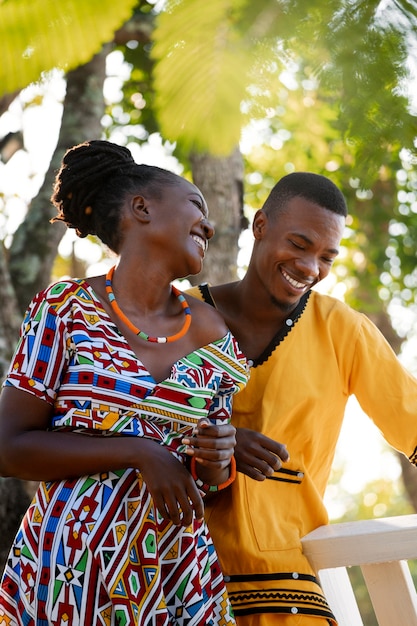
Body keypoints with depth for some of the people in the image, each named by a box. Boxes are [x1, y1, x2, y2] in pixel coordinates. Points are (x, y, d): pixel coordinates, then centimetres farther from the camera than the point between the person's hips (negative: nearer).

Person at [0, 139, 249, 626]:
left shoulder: (214, 335, 5)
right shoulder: (65, 308, -6)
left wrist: (217, 461, -10)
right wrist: (138, 451, -18)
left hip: (177, 578, 3)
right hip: (62, 573, -3)